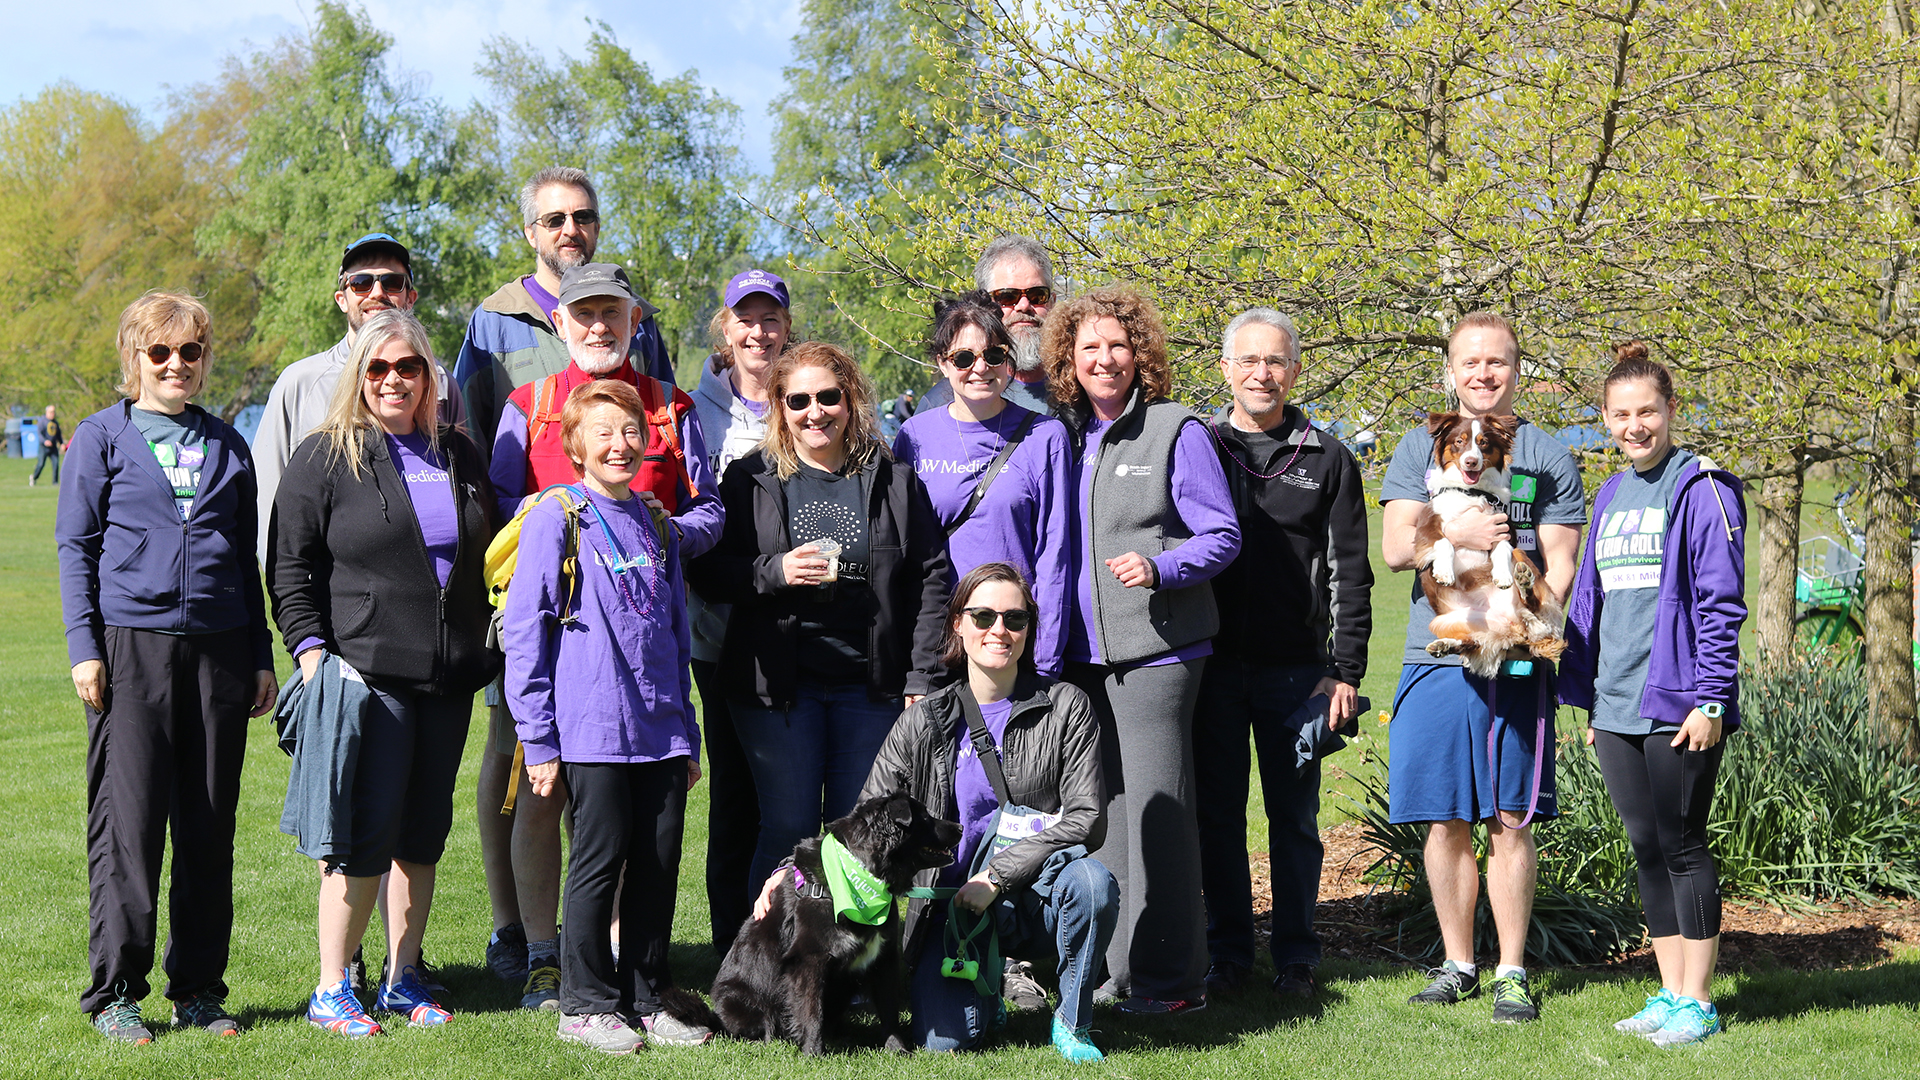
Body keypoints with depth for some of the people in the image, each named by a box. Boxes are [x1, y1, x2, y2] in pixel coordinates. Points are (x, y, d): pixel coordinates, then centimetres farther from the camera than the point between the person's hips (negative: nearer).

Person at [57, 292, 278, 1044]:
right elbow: (75, 545, 3)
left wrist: (261, 657, 14)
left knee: (210, 826, 5)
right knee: (129, 821, -4)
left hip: (219, 646, 3)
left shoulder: (227, 445, 16)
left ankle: (198, 988, 13)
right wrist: (84, 646, -6)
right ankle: (114, 991, 4)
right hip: (132, 643, -3)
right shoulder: (102, 437, 6)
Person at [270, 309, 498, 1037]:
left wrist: (488, 651, 19)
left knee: (424, 834, 8)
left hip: (448, 677, 5)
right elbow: (290, 567, -1)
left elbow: (485, 558, 25)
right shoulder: (325, 457, 0)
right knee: (366, 833, -8)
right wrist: (310, 650, -12)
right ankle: (331, 990, 2)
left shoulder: (458, 455, 15)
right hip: (366, 673, -5)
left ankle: (403, 978, 19)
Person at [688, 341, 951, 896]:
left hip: (870, 684, 1)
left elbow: (931, 578, 6)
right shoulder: (750, 479, 5)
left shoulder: (893, 479, 7)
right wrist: (775, 573, -16)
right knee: (790, 829, -2)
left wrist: (921, 678, -1)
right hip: (778, 683, -1)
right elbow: (706, 571, 2)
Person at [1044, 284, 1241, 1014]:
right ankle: (1116, 968, 16)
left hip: (1155, 651, -5)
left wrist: (1160, 567, -20)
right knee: (1102, 808, 8)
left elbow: (1222, 535, -3)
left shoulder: (1175, 431, -1)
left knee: (1155, 807, -6)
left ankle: (1172, 977, 0)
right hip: (1081, 653, 5)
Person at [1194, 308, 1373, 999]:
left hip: (1296, 669, -1)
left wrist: (1346, 670, -3)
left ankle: (1295, 956, 14)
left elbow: (1349, 573, 4)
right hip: (1211, 665, 1)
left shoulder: (1327, 460, 5)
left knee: (1294, 818, 5)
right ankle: (1227, 952, 16)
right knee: (1218, 814, 5)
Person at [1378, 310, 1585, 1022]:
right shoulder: (1420, 447, 11)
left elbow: (1560, 566, 3)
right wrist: (1459, 533, -15)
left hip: (1517, 663, -1)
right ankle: (1458, 964, 17)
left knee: (1511, 819, -1)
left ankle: (1511, 972, 7)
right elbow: (1394, 548, 3)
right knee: (1446, 820, 5)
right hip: (1436, 656, 1)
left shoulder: (1549, 457, 9)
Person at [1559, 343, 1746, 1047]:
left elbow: (1721, 602, -11)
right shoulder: (1611, 496, 15)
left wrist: (1709, 698, -16)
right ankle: (1670, 995, 19)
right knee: (1647, 849, 10)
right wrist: (1588, 699, 16)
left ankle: (1697, 1003, 8)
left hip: (1677, 708, -7)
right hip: (1617, 709, 7)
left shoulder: (1702, 489, -6)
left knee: (1682, 847, -1)